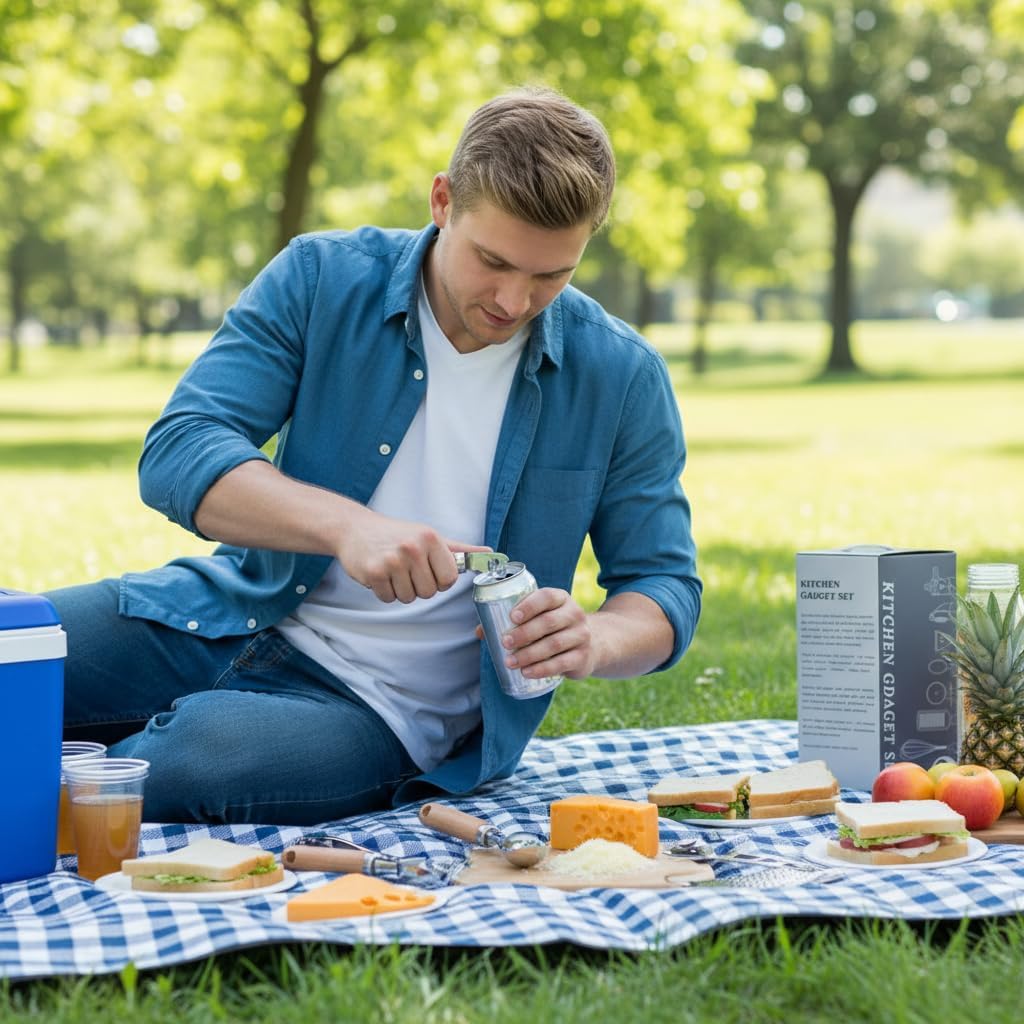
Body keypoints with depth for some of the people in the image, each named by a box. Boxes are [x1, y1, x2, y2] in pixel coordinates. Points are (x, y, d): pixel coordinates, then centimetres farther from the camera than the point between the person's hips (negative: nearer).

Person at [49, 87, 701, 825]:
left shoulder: (621, 378, -4)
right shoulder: (321, 279, -5)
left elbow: (665, 592, 1)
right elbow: (176, 456, -15)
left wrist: (593, 641, -24)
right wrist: (345, 524, -34)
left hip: (390, 708, -2)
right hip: (239, 618, 2)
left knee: (191, 756, -35)